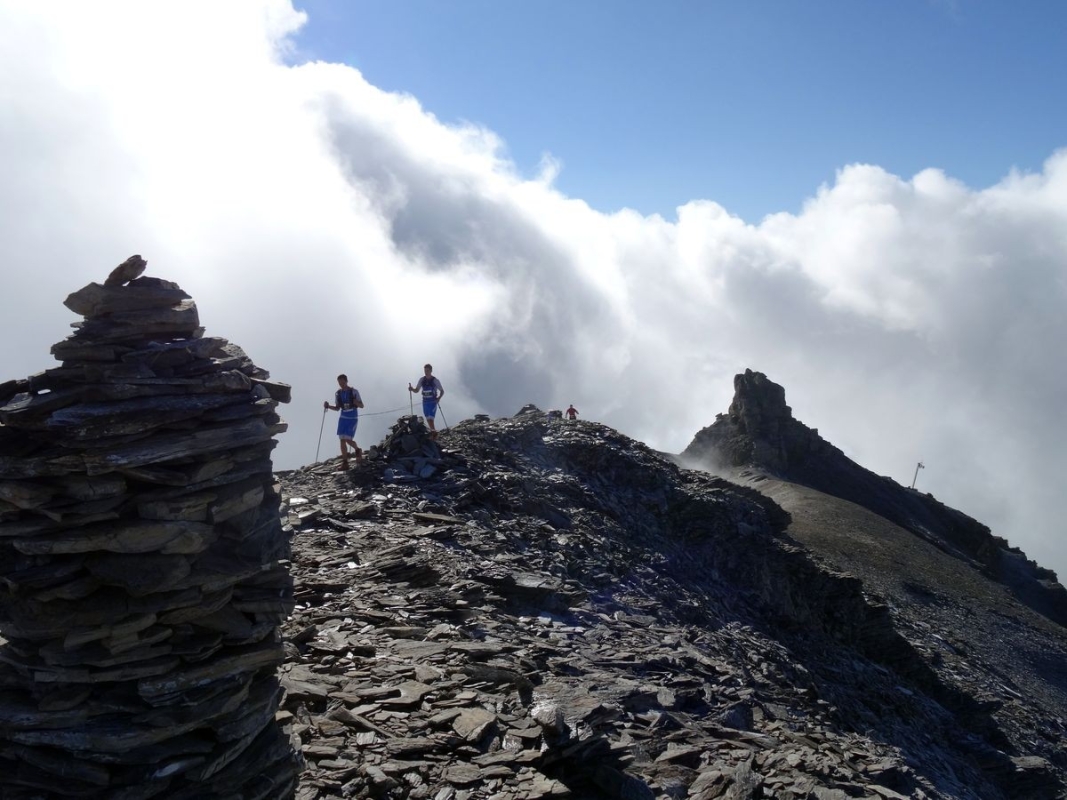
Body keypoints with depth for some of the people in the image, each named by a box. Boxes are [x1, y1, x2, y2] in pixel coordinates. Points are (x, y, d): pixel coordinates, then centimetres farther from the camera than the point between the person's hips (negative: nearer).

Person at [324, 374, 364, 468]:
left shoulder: (354, 391, -7)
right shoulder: (337, 393, 5)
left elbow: (362, 405, -3)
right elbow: (337, 408, 14)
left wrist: (356, 403, -25)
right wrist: (328, 406, -3)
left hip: (353, 418, -4)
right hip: (343, 418, 4)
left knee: (348, 439, -13)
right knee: (342, 440, -2)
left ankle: (357, 450, 19)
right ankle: (345, 462, 4)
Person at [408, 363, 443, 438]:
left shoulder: (435, 381, -8)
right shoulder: (422, 380, 3)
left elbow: (442, 391, 0)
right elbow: (417, 390, 9)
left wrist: (439, 398, -17)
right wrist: (412, 389, -12)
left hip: (433, 402, -5)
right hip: (425, 402, 5)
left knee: (431, 419, -15)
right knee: (428, 419, 13)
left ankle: (433, 432, 0)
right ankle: (433, 432, 30)